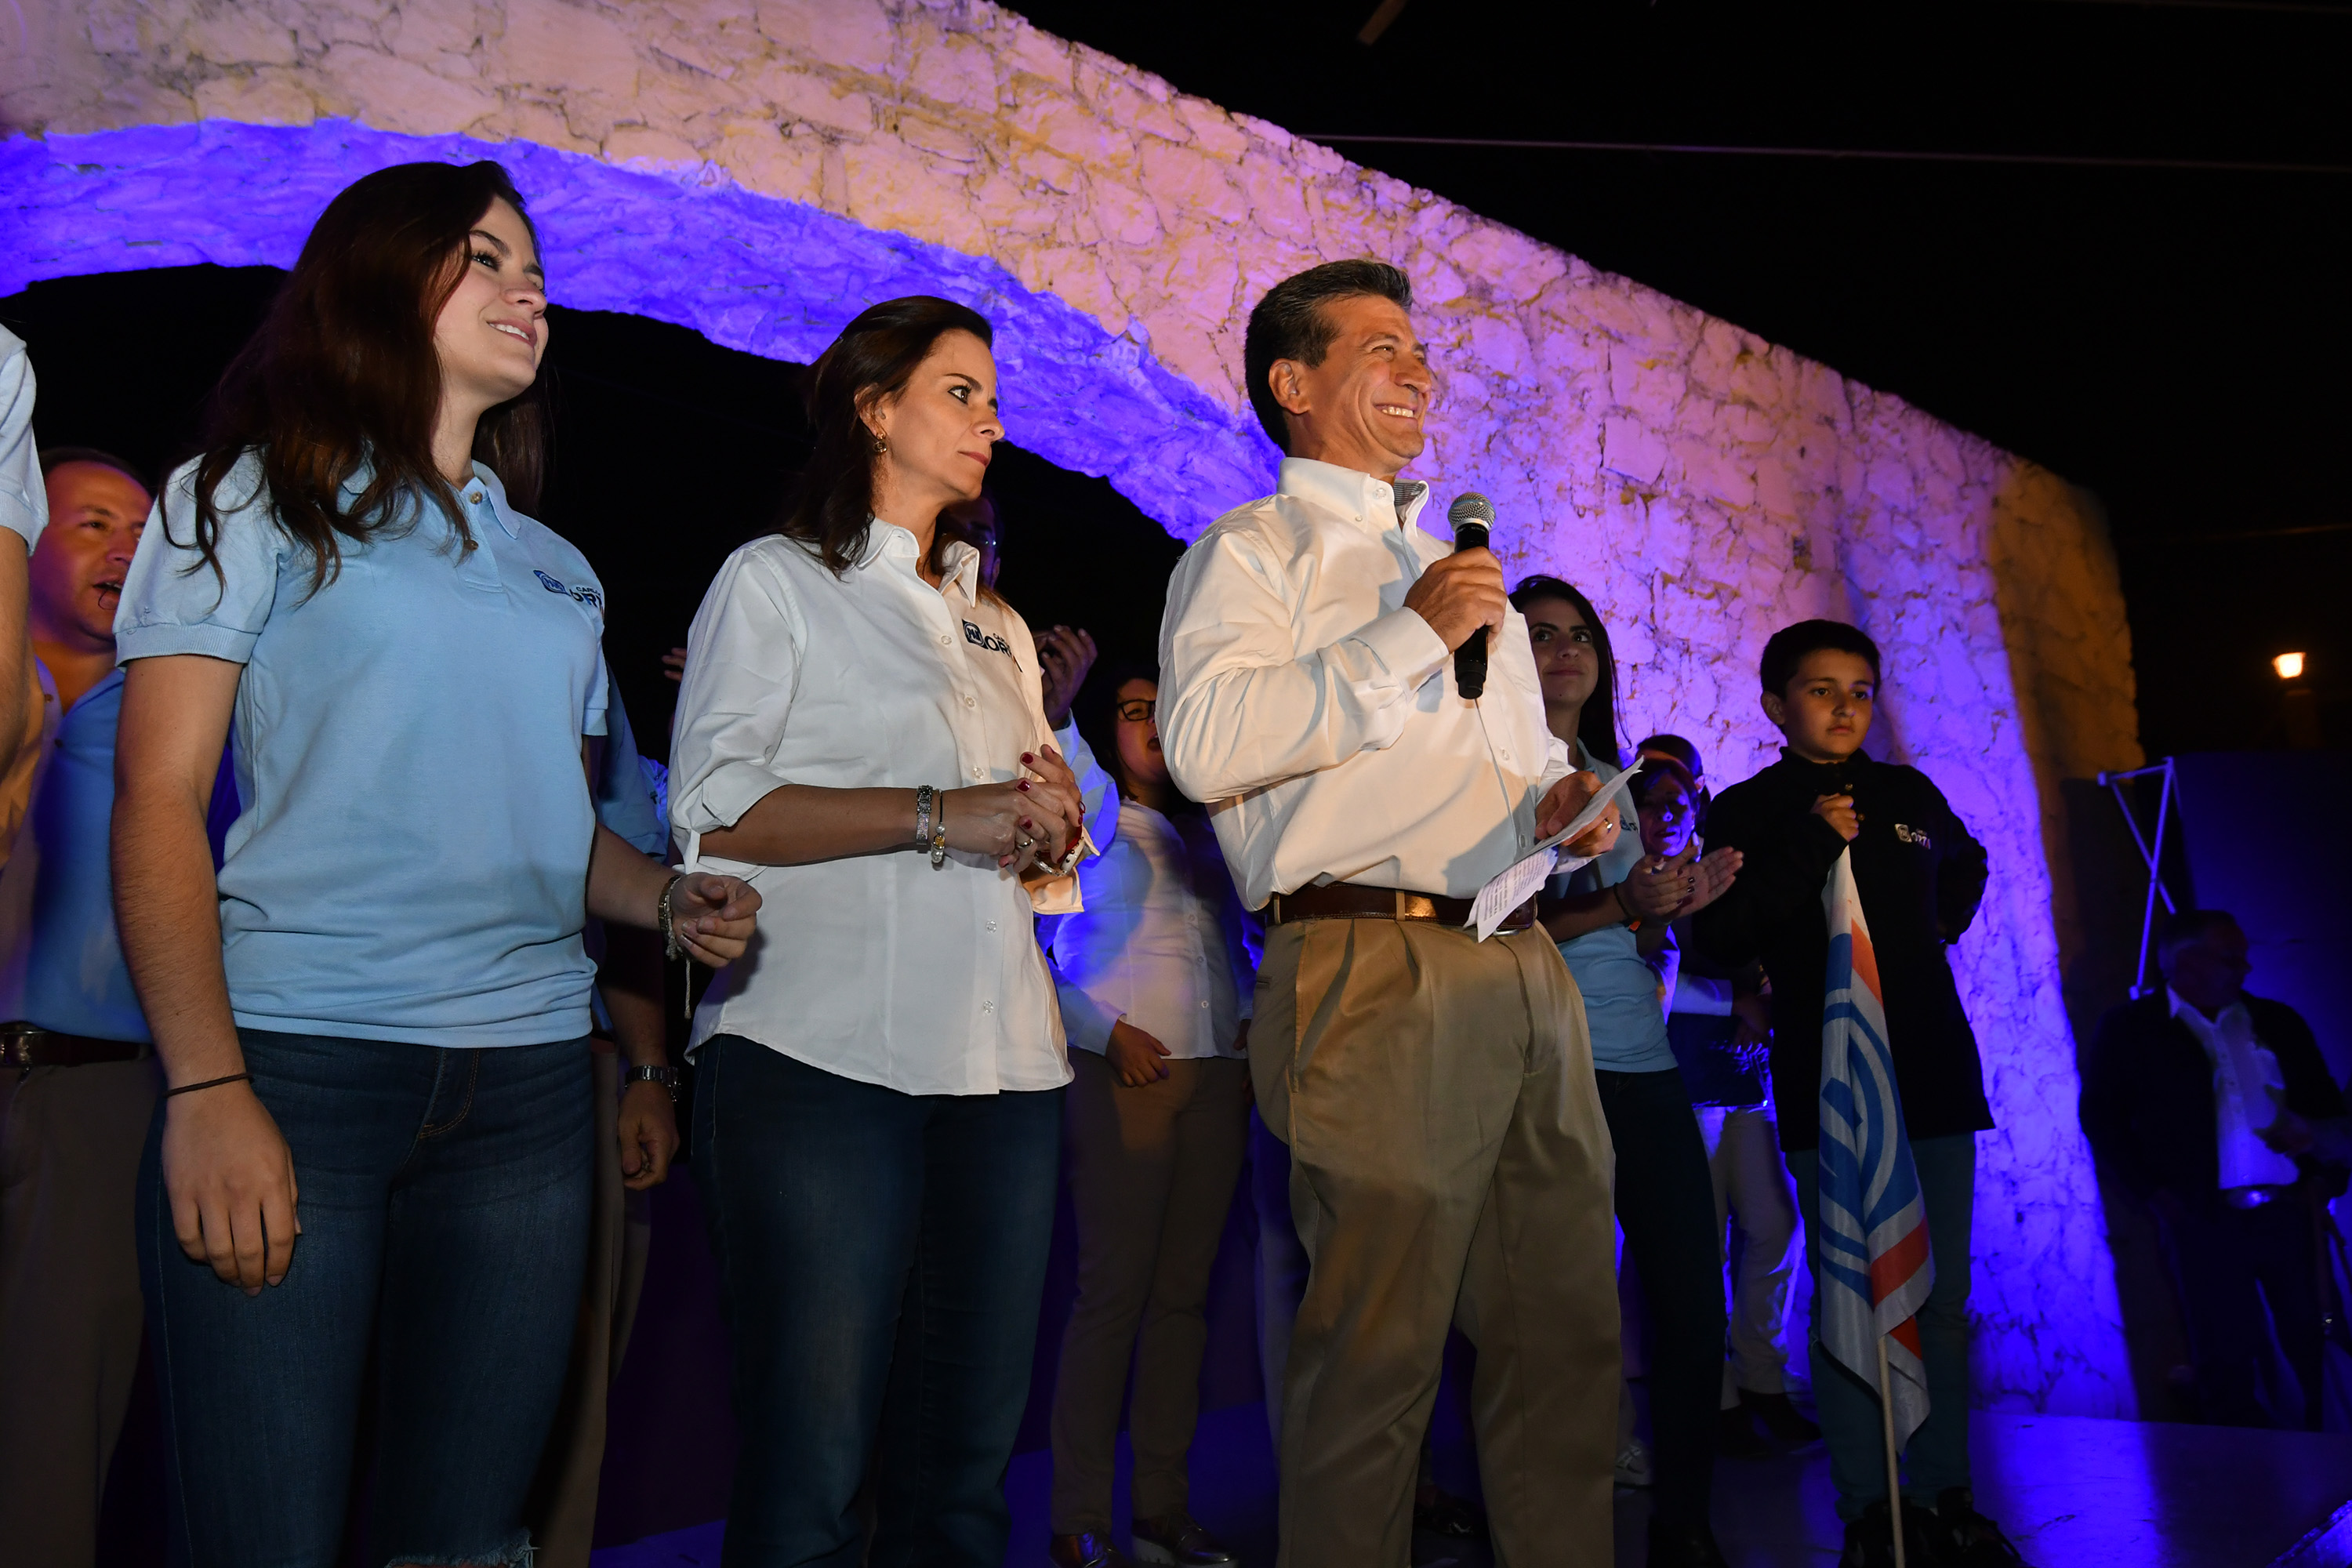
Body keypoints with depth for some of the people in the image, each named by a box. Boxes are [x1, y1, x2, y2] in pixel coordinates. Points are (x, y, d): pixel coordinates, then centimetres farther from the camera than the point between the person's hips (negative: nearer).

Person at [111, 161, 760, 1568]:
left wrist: (668, 901, -1)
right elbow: (159, 797, -3)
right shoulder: (257, 500, 6)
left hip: (529, 1077, 4)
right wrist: (206, 1087, -14)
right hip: (296, 1065, -4)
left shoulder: (556, 571, 18)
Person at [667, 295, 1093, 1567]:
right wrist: (939, 814, -14)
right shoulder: (776, 580, 8)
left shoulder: (996, 626, 24)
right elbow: (709, 808, -7)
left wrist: (1052, 824, 2)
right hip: (824, 1058, -5)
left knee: (962, 1459, 8)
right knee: (811, 1460, -4)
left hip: (1001, 1063, 6)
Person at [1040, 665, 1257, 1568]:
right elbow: (1039, 951, -1)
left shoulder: (1207, 834, 22)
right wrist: (1106, 1033, -11)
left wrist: (1251, 1025, 8)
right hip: (1126, 1070, -5)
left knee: (1184, 1288, 6)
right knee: (1115, 1288, -6)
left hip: (1217, 1072, 5)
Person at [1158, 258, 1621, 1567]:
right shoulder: (1252, 552, 4)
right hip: (1378, 979, -7)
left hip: (1529, 970, 7)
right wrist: (1409, 635, -12)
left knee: (1568, 1332, 11)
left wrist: (1566, 797, 11)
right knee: (1377, 1345, -2)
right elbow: (1208, 747, -14)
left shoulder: (1466, 566, 28)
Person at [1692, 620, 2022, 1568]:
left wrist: (1936, 930, 17)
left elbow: (1966, 868, 33)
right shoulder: (1744, 813, 0)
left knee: (1943, 1298, 8)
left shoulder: (1909, 795, 12)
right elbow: (1718, 939, -11)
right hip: (1825, 1088, -4)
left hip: (1935, 1073, 4)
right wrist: (1809, 847, -15)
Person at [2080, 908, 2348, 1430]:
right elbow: (2100, 1117, -1)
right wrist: (2154, 1191, -7)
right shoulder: (2129, 1028, 0)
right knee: (2226, 1357, 2)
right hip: (2206, 1220, -3)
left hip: (2290, 1211, 4)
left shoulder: (2277, 1022, 12)